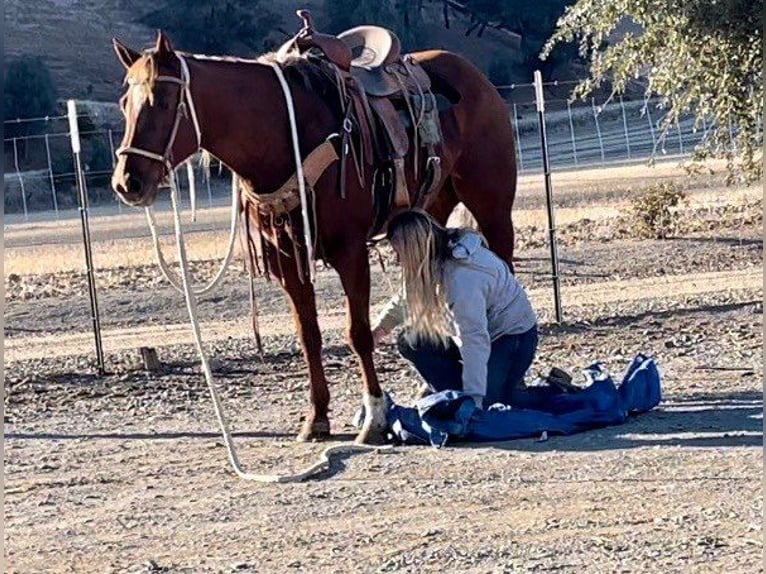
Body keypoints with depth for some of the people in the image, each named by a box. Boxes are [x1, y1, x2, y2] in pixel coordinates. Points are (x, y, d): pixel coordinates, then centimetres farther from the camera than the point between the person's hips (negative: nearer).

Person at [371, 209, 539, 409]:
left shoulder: (463, 278, -37)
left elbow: (475, 342, -39)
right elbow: (410, 294, 13)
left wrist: (472, 399, -41)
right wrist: (381, 327, 6)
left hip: (513, 337, -9)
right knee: (411, 343, -2)